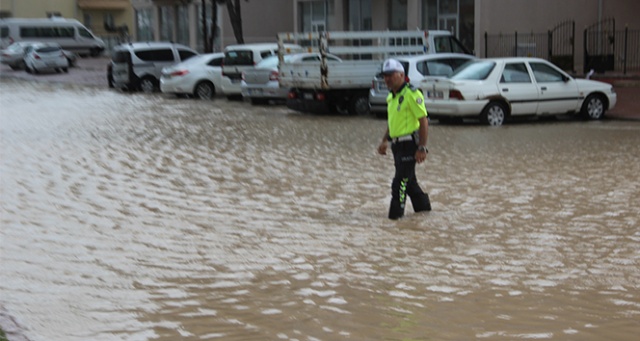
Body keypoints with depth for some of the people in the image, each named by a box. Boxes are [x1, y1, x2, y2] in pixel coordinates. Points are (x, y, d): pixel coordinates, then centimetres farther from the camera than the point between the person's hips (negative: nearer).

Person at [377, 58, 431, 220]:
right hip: (397, 144, 9)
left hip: (409, 145, -9)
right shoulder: (391, 97, 13)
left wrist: (422, 148, -21)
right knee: (408, 180, 20)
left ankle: (395, 214, -3)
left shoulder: (411, 94, -16)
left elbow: (423, 121, -18)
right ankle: (423, 206, 37)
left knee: (400, 182, -9)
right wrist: (385, 141, 17)